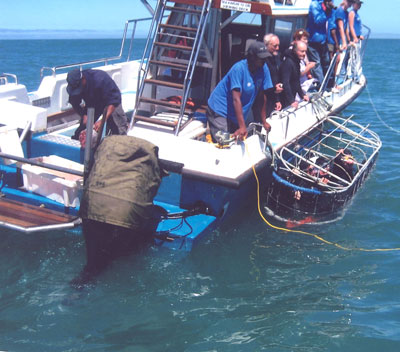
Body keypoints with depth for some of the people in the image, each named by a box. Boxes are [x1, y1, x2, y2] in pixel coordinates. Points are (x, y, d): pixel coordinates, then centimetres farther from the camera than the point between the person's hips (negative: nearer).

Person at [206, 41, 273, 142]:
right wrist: (242, 127, -35)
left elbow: (263, 97, 3)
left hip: (239, 114, 7)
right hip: (220, 111, -6)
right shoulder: (239, 68, -21)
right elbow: (236, 99, -28)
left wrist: (264, 122, 3)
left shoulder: (263, 68, -3)